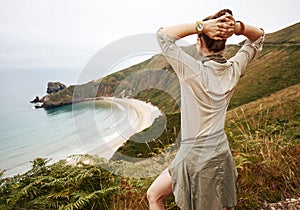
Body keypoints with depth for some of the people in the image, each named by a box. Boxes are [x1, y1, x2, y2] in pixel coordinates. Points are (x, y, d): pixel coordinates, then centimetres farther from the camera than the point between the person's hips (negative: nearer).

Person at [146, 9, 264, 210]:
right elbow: (259, 37, 10)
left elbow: (163, 34, -16)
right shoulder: (234, 69, -7)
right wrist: (238, 27, -10)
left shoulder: (194, 71, -23)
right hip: (221, 154, 6)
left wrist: (201, 26, -21)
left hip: (195, 156, -6)